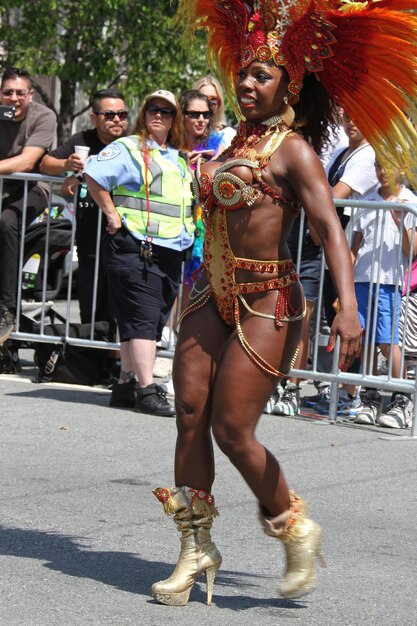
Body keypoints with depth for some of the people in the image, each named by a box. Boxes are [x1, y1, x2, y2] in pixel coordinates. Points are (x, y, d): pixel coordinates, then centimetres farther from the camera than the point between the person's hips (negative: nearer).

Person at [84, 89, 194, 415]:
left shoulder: (180, 160, 20)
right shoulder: (129, 148, -3)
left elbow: (191, 200, 35)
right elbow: (94, 175, -15)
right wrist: (112, 214, -14)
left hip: (171, 251, 8)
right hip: (135, 249, -8)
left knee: (154, 322, 8)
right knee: (143, 319, -11)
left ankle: (127, 383, 16)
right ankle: (147, 390, -13)